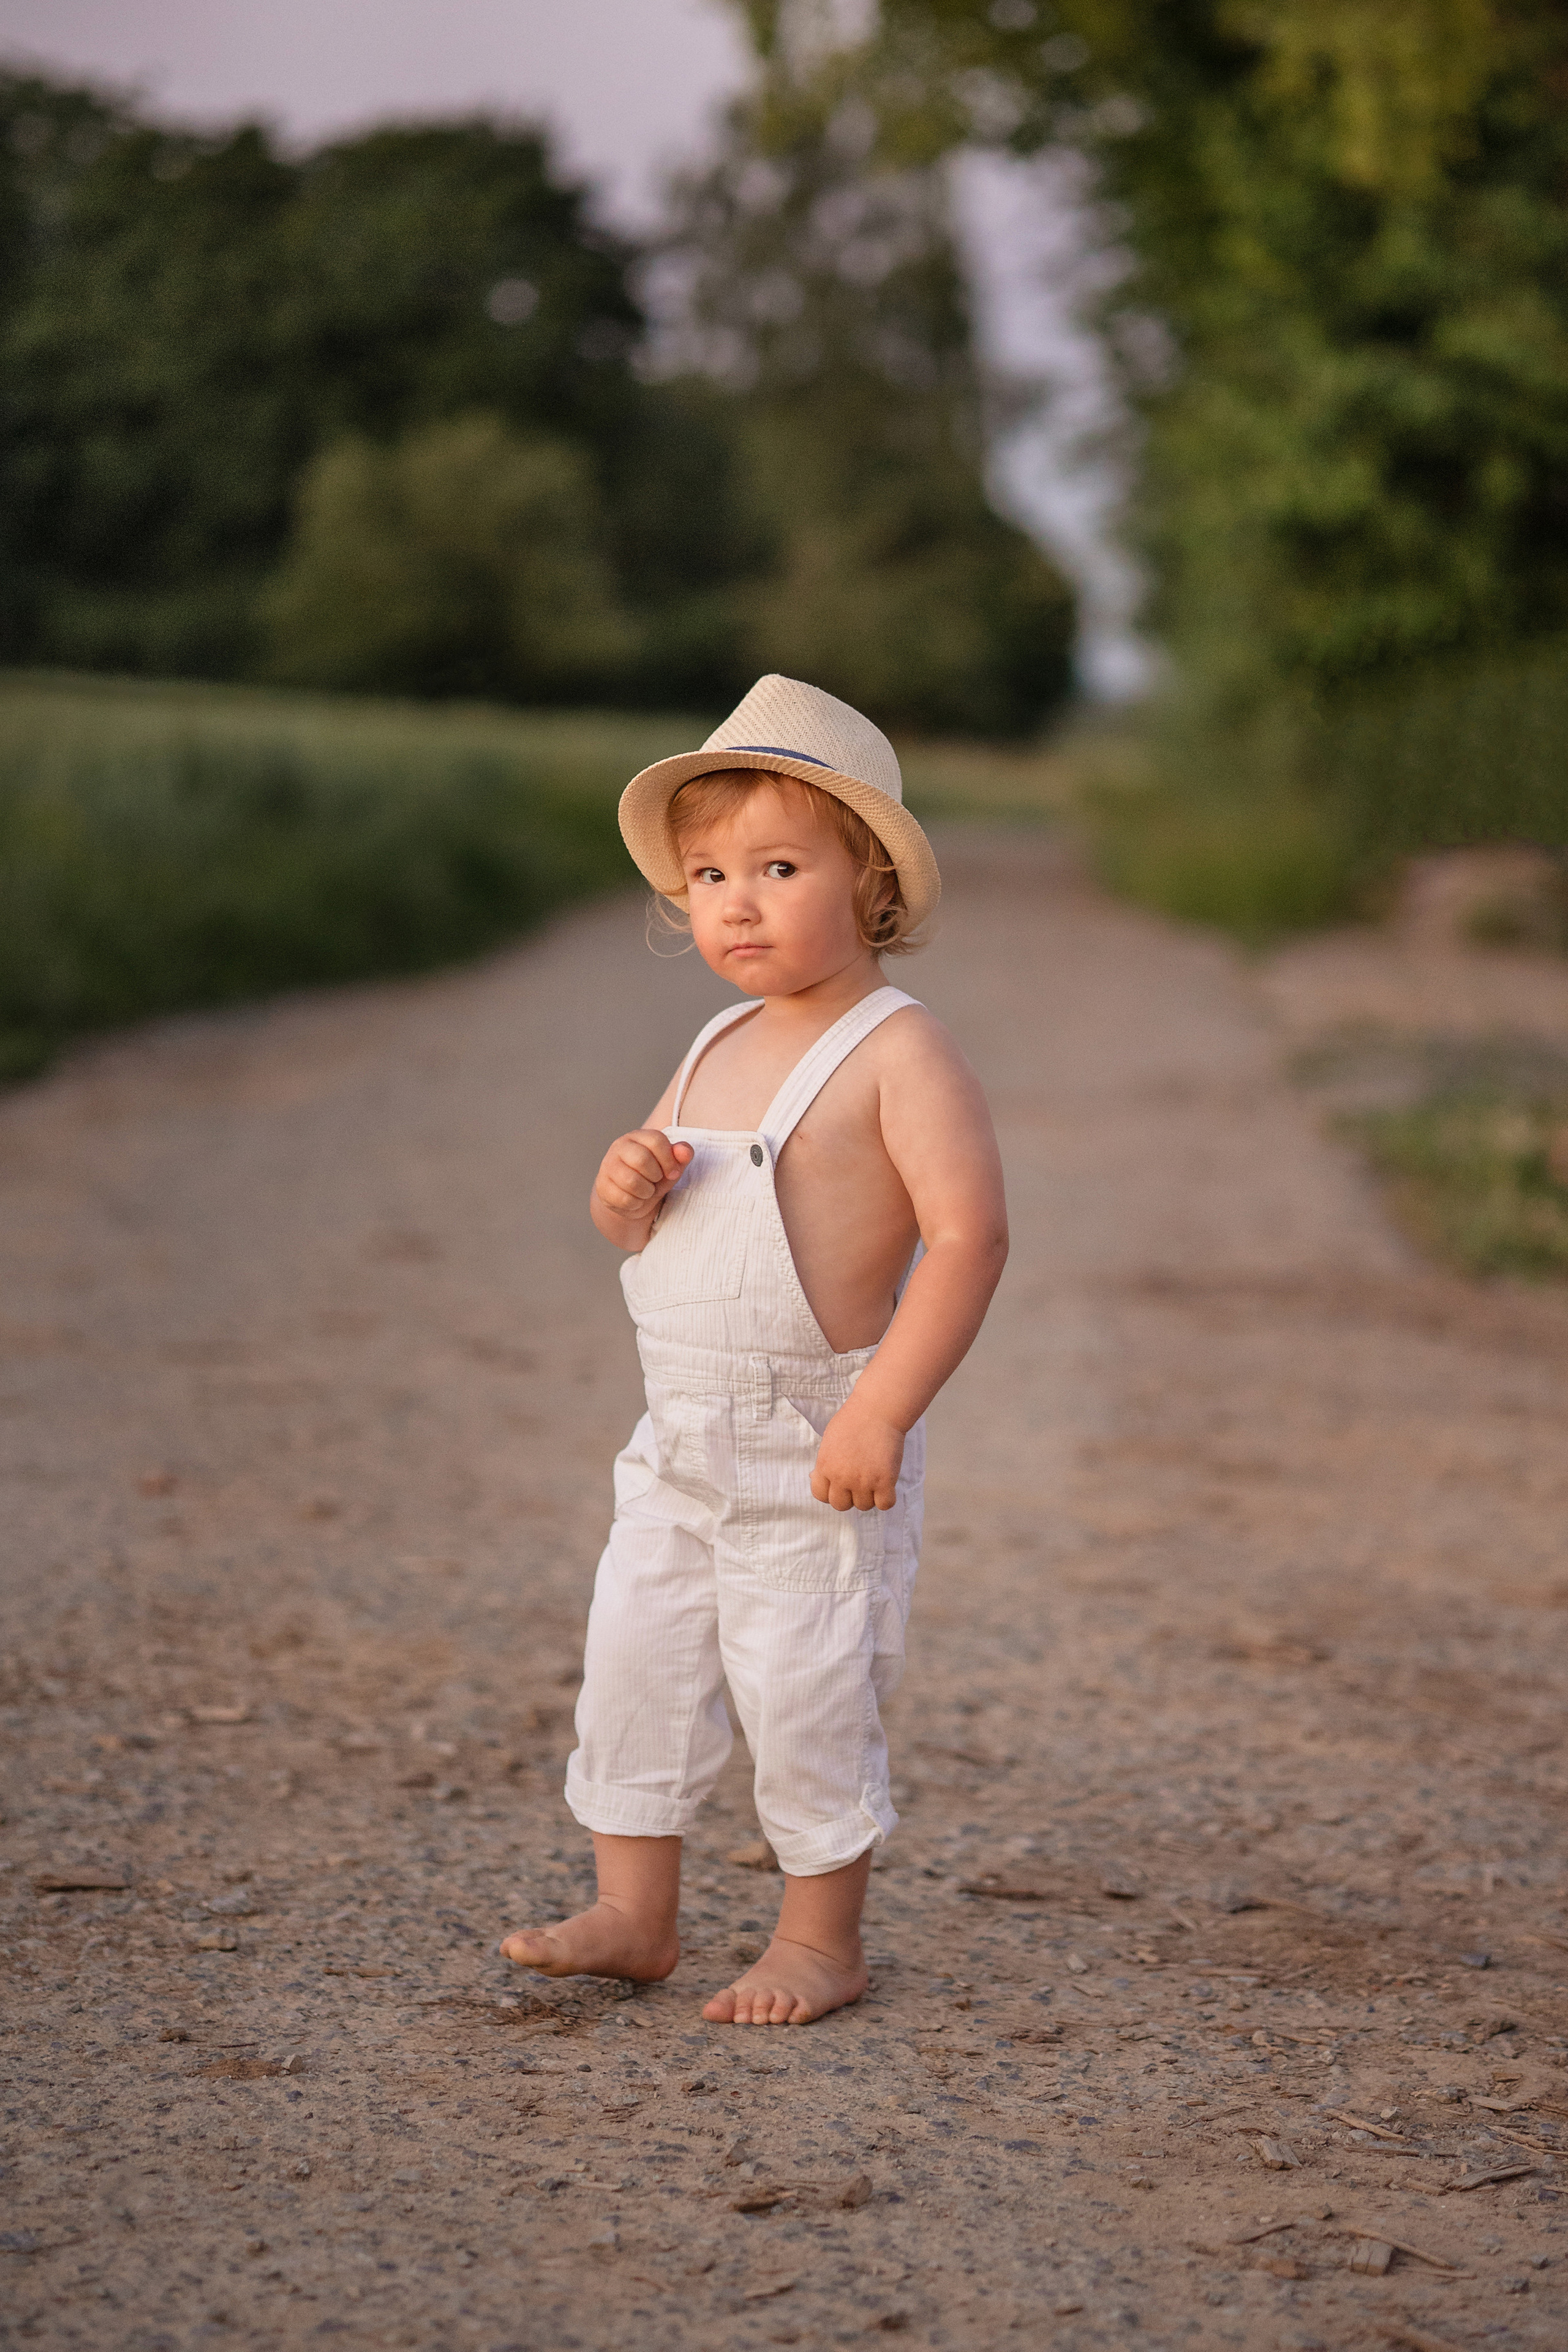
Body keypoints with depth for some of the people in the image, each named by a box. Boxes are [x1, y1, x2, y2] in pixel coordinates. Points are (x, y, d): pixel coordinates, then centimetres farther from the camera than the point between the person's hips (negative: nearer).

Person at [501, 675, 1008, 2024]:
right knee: (634, 1663, 9)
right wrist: (626, 1189, -5)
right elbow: (638, 1227, 20)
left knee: (805, 1696, 0)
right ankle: (633, 1914, 22)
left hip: (818, 1452, -7)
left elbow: (969, 1234, -22)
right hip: (682, 1442, 7)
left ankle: (822, 1942, 16)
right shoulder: (716, 1049, 11)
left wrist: (883, 1407, -28)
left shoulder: (898, 1052, -13)